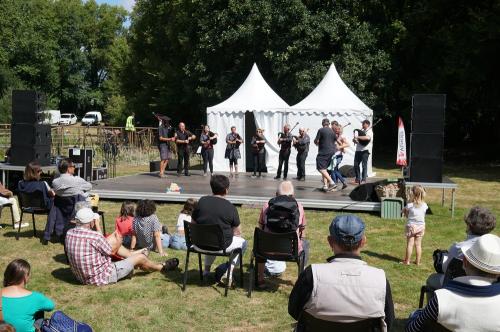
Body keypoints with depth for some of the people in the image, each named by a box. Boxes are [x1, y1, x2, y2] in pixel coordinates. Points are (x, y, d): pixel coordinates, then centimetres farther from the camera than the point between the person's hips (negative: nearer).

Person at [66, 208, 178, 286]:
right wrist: (119, 242, 10)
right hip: (101, 278, -8)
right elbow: (112, 251, -11)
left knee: (113, 238, 17)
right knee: (140, 257, 6)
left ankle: (131, 254, 41)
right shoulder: (94, 236, -29)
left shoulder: (69, 233, -7)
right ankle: (162, 267, 33)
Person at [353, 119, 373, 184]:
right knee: (356, 164, 6)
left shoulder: (369, 131, -3)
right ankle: (357, 179, 14)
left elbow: (367, 137, -26)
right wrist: (355, 140, 5)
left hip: (365, 150, -8)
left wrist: (358, 137, -24)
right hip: (358, 150, 8)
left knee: (364, 165, -7)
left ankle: (363, 180, -3)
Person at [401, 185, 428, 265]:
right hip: (421, 227, 2)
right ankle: (418, 261, 18)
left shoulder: (409, 205, -16)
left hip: (411, 226, -2)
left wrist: (404, 211, 14)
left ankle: (407, 261, 12)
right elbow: (423, 215, 6)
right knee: (418, 244, 11)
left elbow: (407, 215, -4)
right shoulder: (424, 205, -8)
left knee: (410, 244, 6)